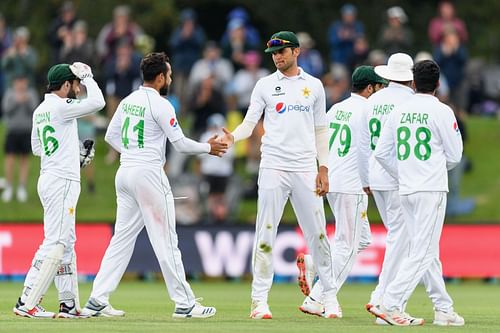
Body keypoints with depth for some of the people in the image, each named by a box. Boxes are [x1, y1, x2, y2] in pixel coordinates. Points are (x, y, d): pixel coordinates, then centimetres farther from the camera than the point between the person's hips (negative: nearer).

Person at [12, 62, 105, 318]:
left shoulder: (40, 111, 14)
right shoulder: (60, 107, -14)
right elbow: (98, 102, -18)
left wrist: (75, 156, 22)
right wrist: (86, 75, -4)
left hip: (49, 179, 10)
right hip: (62, 181, -10)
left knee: (66, 243, 13)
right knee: (55, 243, -11)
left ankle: (69, 304, 15)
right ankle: (27, 303, -14)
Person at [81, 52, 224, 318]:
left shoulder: (128, 101, 12)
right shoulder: (160, 105, -11)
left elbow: (111, 136, 19)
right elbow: (181, 144, -11)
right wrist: (208, 148, 4)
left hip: (124, 172, 8)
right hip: (149, 174, -8)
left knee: (122, 238, 9)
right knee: (165, 240, -4)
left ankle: (97, 301, 3)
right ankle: (184, 304, -1)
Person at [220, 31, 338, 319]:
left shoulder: (314, 86, 10)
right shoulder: (265, 85, 6)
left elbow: (320, 130, 13)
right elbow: (249, 124, 2)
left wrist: (324, 168, 5)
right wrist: (232, 137, -20)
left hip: (306, 170, 1)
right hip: (273, 167, -1)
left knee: (318, 234, 2)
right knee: (266, 233, -4)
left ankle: (329, 296, 11)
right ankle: (260, 300, -1)